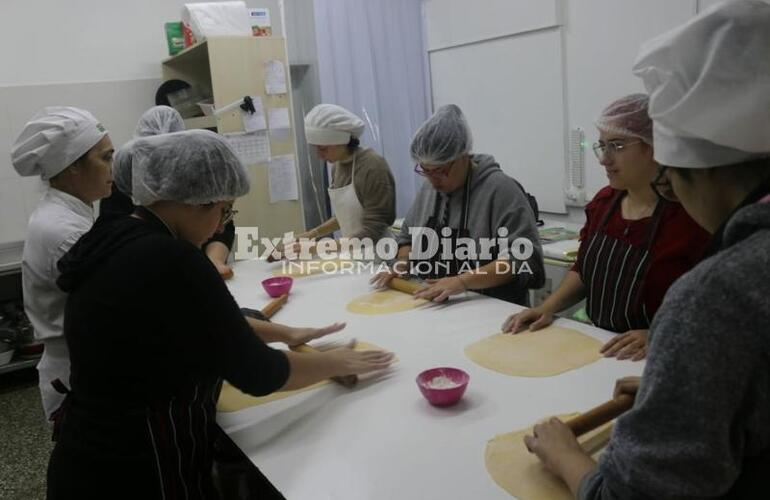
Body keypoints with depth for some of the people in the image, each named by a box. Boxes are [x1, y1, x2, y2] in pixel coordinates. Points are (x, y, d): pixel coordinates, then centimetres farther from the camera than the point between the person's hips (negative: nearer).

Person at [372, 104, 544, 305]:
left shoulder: (500, 189, -11)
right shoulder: (429, 187, 8)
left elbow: (521, 260, -17)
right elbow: (408, 236, 20)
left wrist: (463, 281, -25)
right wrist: (401, 266, 2)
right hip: (432, 308, 5)